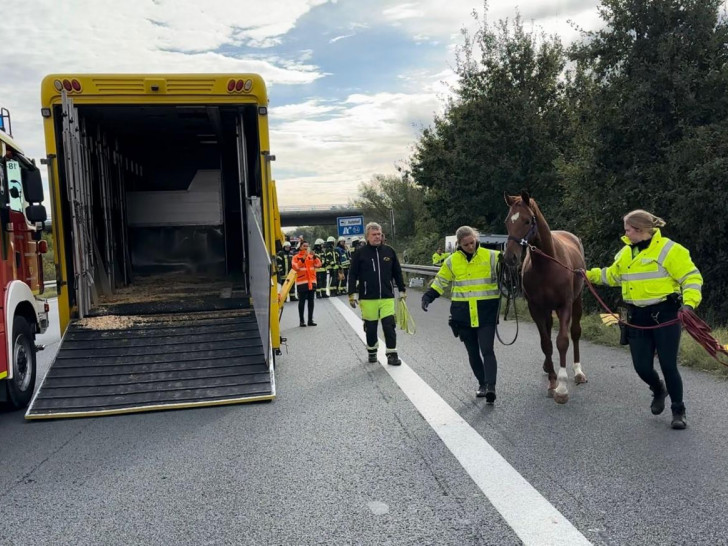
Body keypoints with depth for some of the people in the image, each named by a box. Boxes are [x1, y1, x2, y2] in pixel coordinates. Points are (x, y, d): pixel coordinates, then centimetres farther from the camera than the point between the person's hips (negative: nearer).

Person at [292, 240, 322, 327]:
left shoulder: (312, 256, 11)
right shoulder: (296, 257, 0)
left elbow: (318, 264, -1)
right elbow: (295, 267, -15)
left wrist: (314, 256, -15)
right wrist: (303, 258, -21)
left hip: (312, 281, 4)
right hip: (301, 282, -4)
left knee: (311, 301, 7)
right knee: (302, 301, -1)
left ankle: (310, 320, 13)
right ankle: (301, 321, 3)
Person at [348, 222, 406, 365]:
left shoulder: (389, 251, 5)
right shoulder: (360, 253, -3)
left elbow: (397, 272, 13)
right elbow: (353, 275, -1)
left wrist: (402, 290, 15)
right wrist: (352, 294, -5)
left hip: (387, 297, 1)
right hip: (368, 298, -1)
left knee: (389, 325, -5)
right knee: (370, 327, 9)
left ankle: (392, 354, 4)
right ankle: (372, 351, 30)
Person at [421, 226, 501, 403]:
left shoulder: (491, 256, -2)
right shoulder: (452, 261, 4)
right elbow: (441, 281, 11)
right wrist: (428, 296, -1)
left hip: (486, 312, -3)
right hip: (463, 315, 3)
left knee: (487, 350, -11)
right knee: (472, 352, 11)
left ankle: (490, 386, -13)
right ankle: (482, 383, 25)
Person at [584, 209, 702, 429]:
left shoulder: (669, 250, -12)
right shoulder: (626, 252, 9)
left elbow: (691, 277, -12)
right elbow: (613, 275, 24)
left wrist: (689, 302, -26)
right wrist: (590, 275, 15)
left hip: (664, 315, -6)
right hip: (637, 317, 6)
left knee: (668, 366, -2)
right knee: (642, 366, 5)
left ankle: (678, 411, 19)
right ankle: (658, 390, 40)